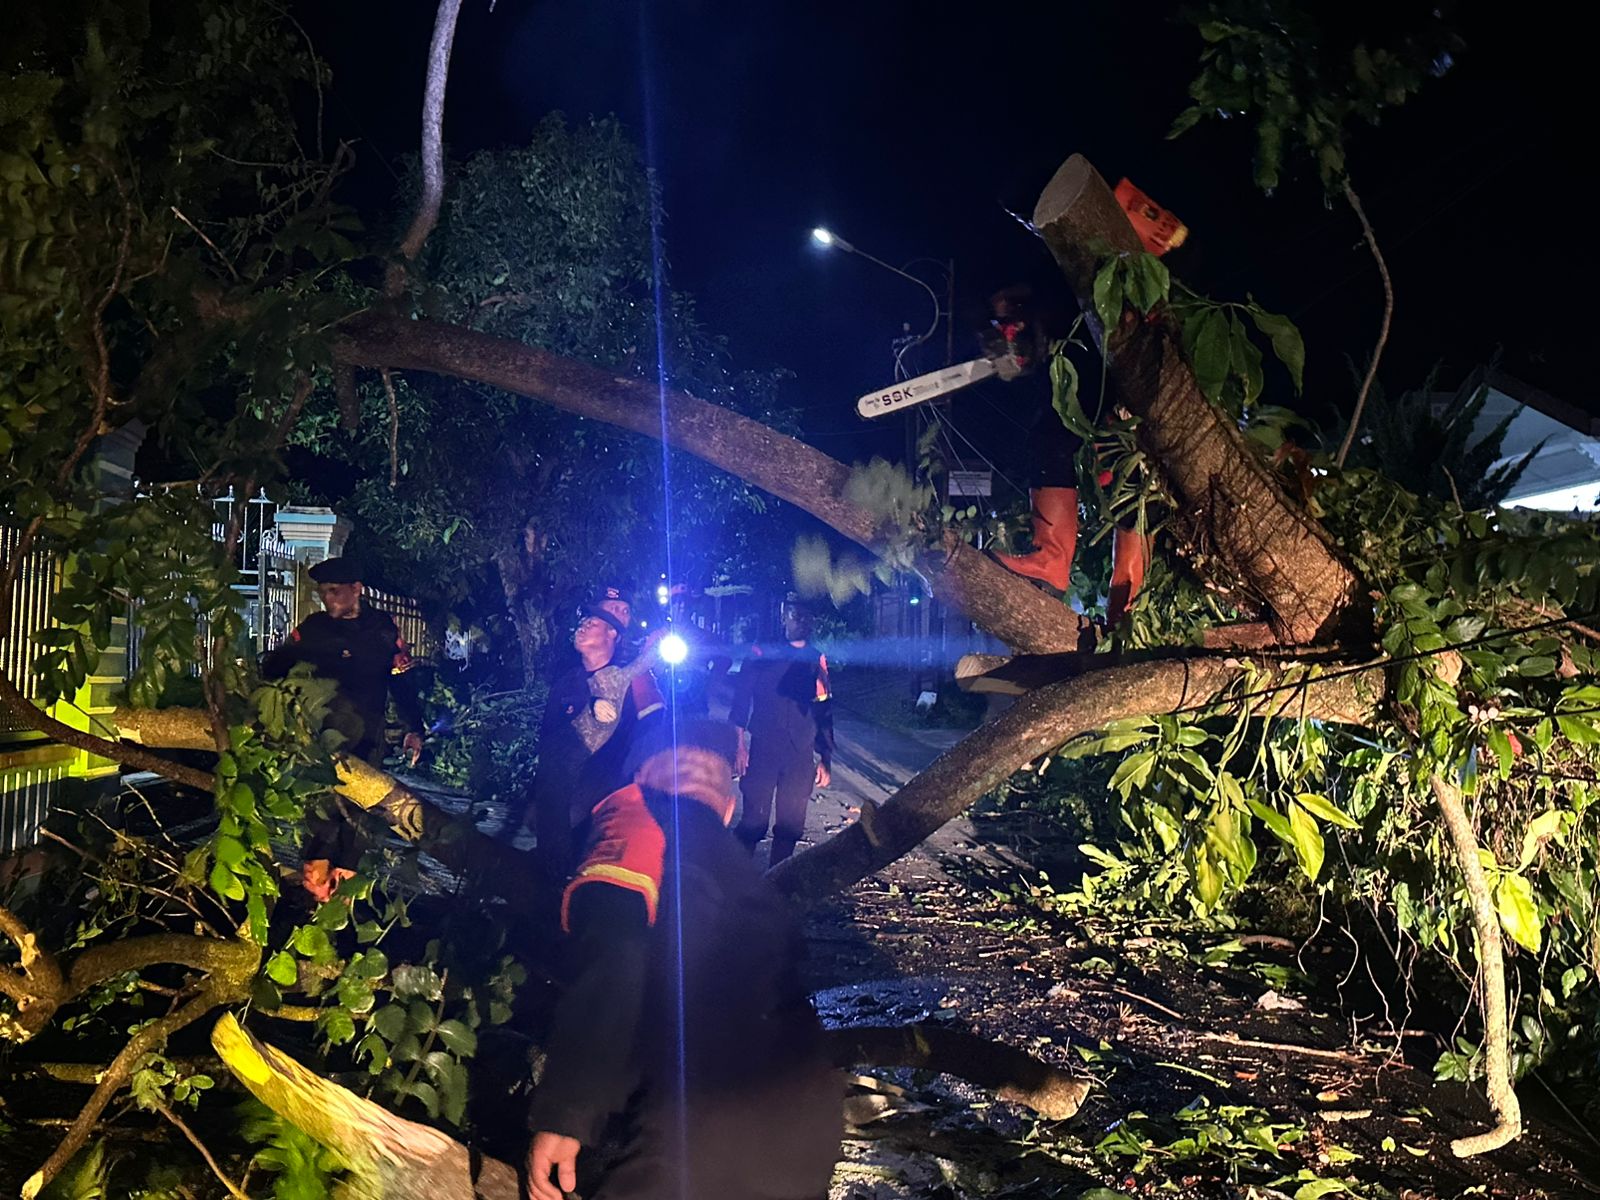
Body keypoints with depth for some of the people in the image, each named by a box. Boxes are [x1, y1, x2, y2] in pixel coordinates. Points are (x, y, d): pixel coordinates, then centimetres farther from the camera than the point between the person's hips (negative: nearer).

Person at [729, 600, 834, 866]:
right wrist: (739, 745, -6)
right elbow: (741, 699, 2)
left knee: (791, 825, 5)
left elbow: (824, 713, 14)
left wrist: (825, 759, 12)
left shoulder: (817, 661, 10)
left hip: (800, 754, 3)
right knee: (754, 821, -5)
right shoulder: (762, 654, 2)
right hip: (763, 750, -3)